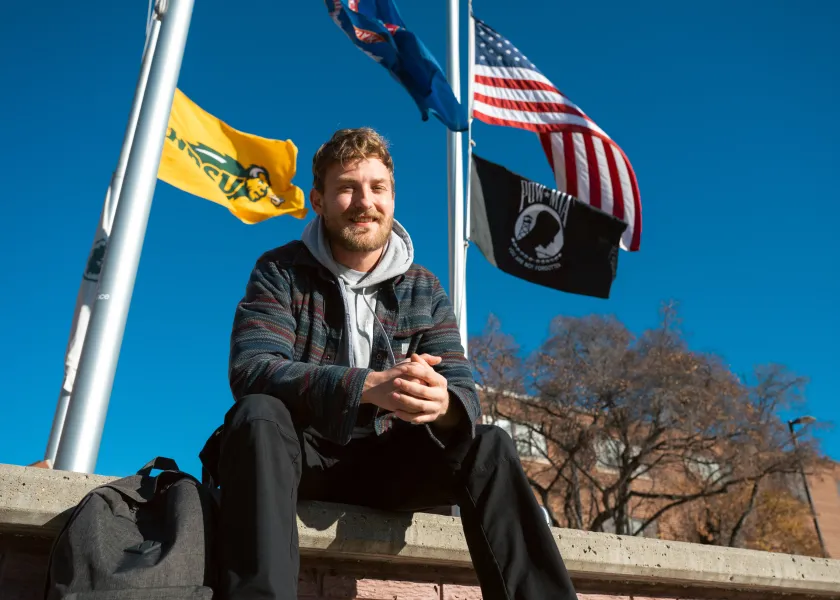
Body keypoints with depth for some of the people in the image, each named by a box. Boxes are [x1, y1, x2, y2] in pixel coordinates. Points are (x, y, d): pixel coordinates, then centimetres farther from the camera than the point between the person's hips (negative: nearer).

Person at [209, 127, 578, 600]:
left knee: (490, 446, -21)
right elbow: (251, 371, -22)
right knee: (259, 414, -34)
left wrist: (444, 403, -33)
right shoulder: (280, 271, -6)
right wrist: (368, 386, -38)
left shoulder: (425, 290, 2)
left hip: (383, 461, 3)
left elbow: (464, 391, -5)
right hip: (300, 455, -2)